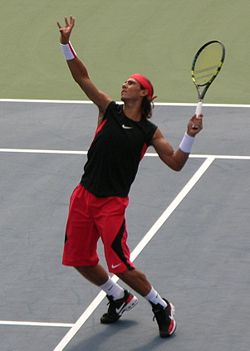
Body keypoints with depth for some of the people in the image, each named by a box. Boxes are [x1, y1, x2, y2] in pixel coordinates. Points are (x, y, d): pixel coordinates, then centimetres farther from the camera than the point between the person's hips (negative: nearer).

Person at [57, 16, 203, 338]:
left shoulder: (149, 133, -4)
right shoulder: (110, 111, 3)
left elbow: (176, 163, -4)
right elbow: (82, 77, -1)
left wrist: (190, 136, -19)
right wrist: (66, 43, -12)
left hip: (112, 204, -4)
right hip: (84, 195, 4)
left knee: (121, 267, -8)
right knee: (81, 261, 11)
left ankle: (161, 307, 17)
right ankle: (119, 299, 37)